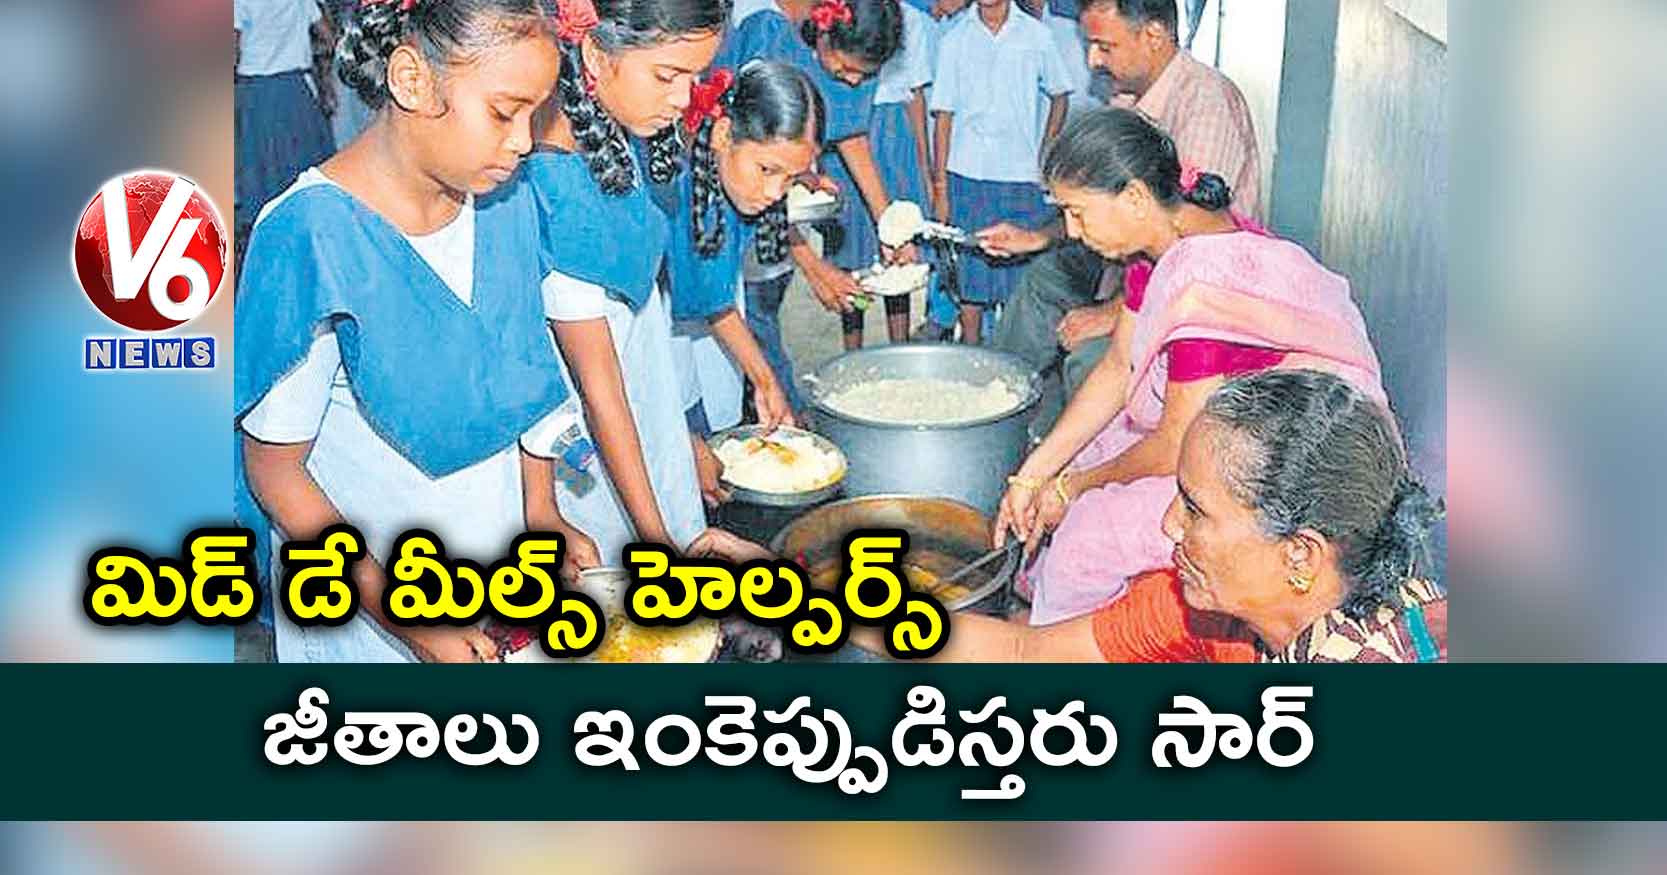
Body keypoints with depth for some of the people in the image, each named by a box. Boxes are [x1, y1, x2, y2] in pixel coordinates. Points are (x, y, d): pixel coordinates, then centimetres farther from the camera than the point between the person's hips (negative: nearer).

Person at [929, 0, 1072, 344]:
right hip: (969, 175, 0)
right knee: (970, 273, 5)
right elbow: (943, 115, 4)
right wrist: (940, 186, 0)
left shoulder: (1036, 35, 3)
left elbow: (1059, 96, 14)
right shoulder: (955, 39, 3)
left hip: (1023, 175, 0)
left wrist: (1044, 157, 4)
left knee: (1027, 270, 3)